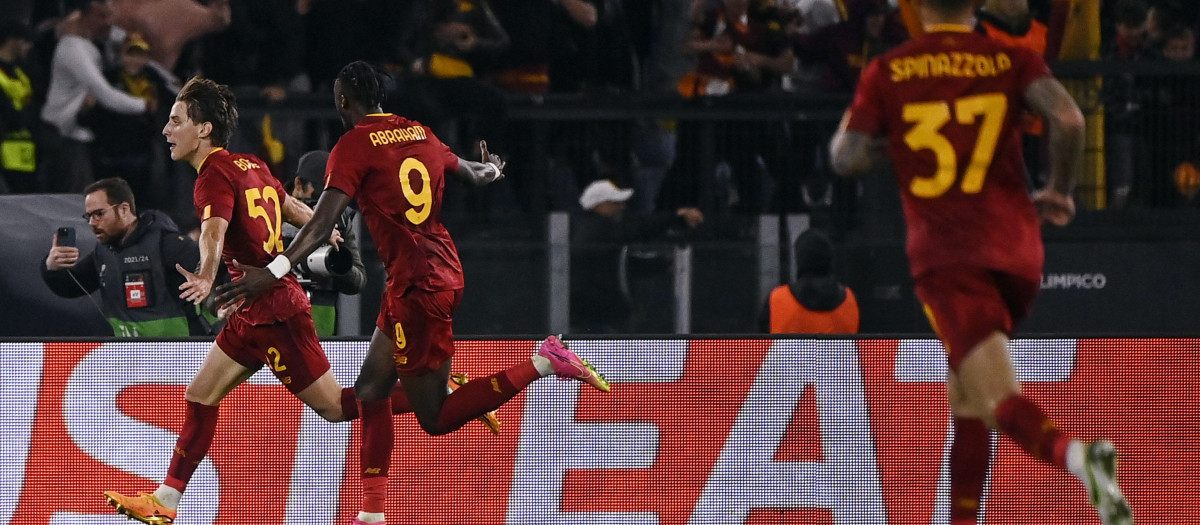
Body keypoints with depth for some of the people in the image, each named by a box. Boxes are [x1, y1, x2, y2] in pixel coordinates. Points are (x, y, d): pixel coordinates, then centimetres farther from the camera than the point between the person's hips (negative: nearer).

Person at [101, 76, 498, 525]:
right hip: (253, 313, 10)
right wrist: (327, 233, 46)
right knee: (200, 396, 10)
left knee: (334, 407, -2)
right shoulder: (249, 167, 9)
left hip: (273, 313, -10)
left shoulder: (215, 175, -17)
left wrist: (206, 279, -55)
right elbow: (291, 206, 26)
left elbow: (214, 232, -37)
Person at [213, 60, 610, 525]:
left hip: (417, 284, -9)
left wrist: (274, 271, -22)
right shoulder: (419, 134, 13)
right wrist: (489, 168, 54)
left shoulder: (354, 146, -8)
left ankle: (543, 364, -15)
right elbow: (473, 174, 30)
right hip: (444, 271, 9)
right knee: (370, 389, 13)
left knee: (435, 418, -5)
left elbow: (323, 222, -18)